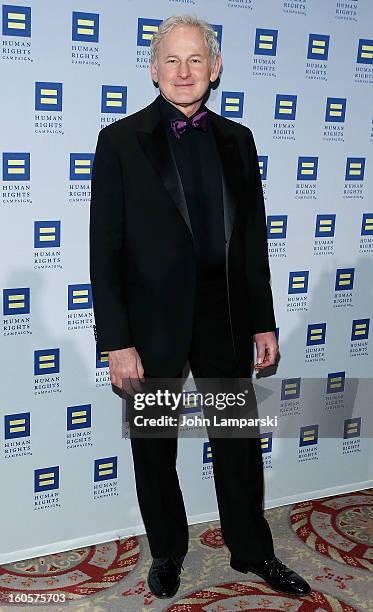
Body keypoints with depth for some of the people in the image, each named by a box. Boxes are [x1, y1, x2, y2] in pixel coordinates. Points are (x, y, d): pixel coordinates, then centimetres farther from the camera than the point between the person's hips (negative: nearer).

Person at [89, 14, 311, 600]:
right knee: (155, 451, 14)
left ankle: (253, 552, 36)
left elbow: (253, 238, 8)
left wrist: (263, 322, 7)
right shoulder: (121, 140, -5)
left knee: (240, 441, 14)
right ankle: (167, 553, 37)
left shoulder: (236, 139, 6)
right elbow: (105, 250, -8)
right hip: (153, 321, -2)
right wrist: (117, 342, -13)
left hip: (225, 316, 3)